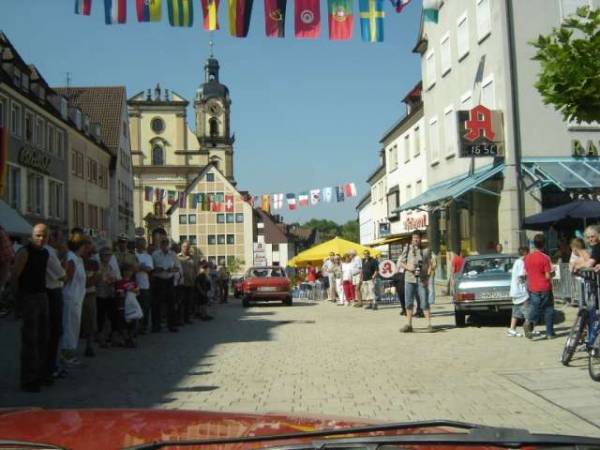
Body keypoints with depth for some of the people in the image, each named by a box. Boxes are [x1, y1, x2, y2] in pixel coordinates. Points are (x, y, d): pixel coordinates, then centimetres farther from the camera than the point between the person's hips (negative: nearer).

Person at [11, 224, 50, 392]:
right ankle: (28, 380, -3)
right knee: (30, 339, -7)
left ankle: (41, 373, 24)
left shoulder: (45, 253, 11)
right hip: (29, 297, -8)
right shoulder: (25, 252, -13)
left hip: (42, 296, 8)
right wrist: (20, 296, -9)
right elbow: (14, 276, -14)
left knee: (42, 338, 13)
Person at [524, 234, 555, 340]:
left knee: (534, 308, 9)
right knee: (548, 310, 10)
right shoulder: (545, 258, -14)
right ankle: (549, 333, 15)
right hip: (544, 288, -4)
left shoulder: (527, 257, 1)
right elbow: (548, 276, -13)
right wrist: (552, 273, 6)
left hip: (532, 288, 4)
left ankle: (530, 322, -19)